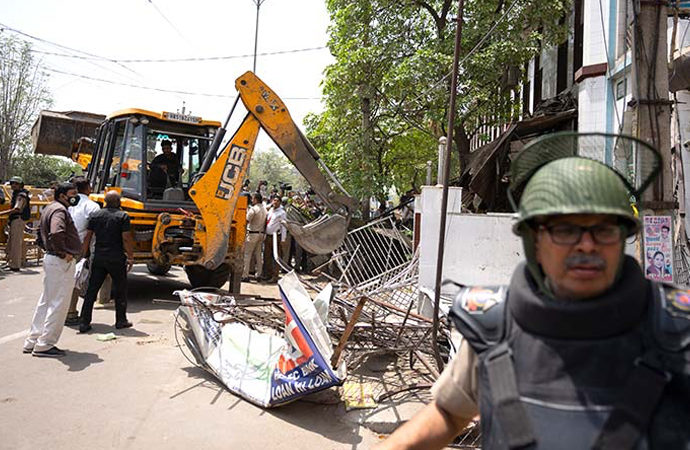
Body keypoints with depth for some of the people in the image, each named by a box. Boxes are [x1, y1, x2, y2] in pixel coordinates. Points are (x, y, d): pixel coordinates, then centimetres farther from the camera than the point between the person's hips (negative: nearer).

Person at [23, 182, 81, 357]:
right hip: (62, 262, -11)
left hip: (50, 258, 11)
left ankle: (32, 341, 27)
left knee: (45, 302, 18)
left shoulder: (49, 208, 17)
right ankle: (44, 345, 5)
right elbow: (56, 233, -34)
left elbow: (41, 232, 28)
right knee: (58, 304, -2)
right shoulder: (59, 210, -17)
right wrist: (63, 252, -22)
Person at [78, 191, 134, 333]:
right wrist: (131, 257, -3)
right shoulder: (123, 216, -7)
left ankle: (84, 322, 7)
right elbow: (126, 239, -11)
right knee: (120, 290, 10)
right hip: (116, 259, -4)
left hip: (98, 257, 4)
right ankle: (121, 320, 17)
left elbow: (87, 237, 5)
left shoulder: (95, 215, 6)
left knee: (91, 290, 7)